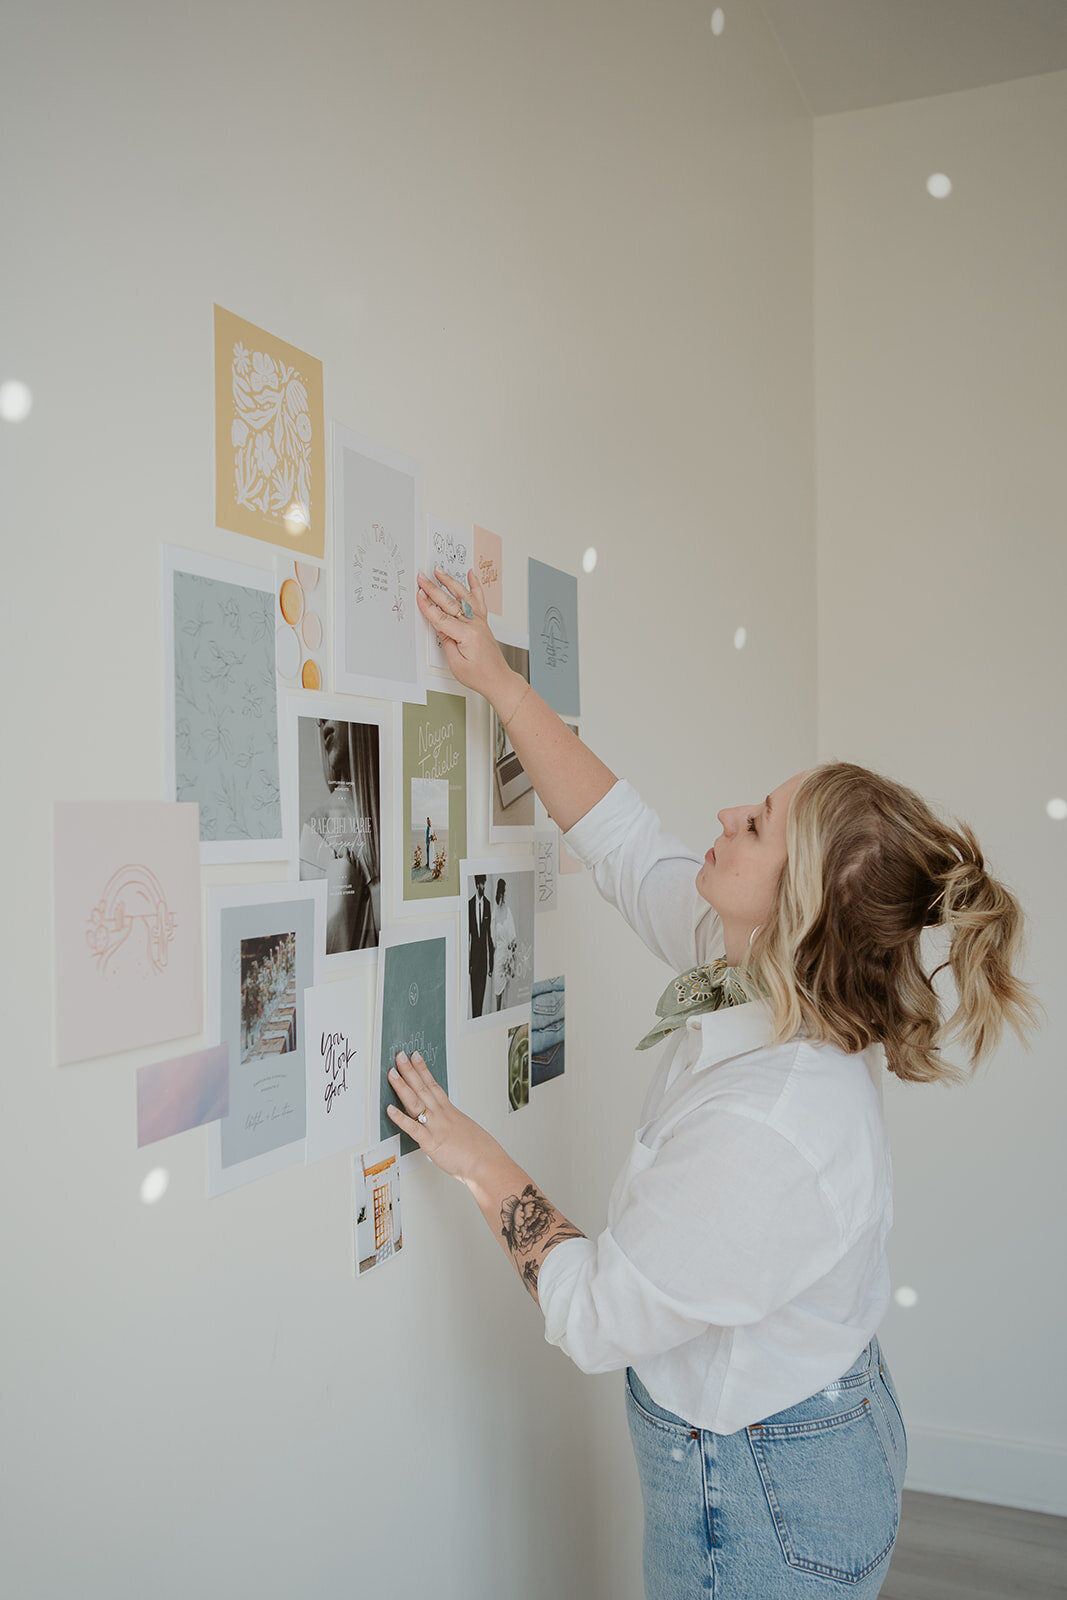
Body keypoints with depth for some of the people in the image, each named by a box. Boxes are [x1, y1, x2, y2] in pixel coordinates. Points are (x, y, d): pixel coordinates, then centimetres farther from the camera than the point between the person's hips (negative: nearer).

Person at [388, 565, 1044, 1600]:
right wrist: (496, 680, -4)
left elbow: (598, 1319, -25)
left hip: (759, 1503, -8)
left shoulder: (760, 1134, -39)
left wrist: (486, 1171, -13)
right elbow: (621, 838, -4)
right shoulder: (781, 987, -13)